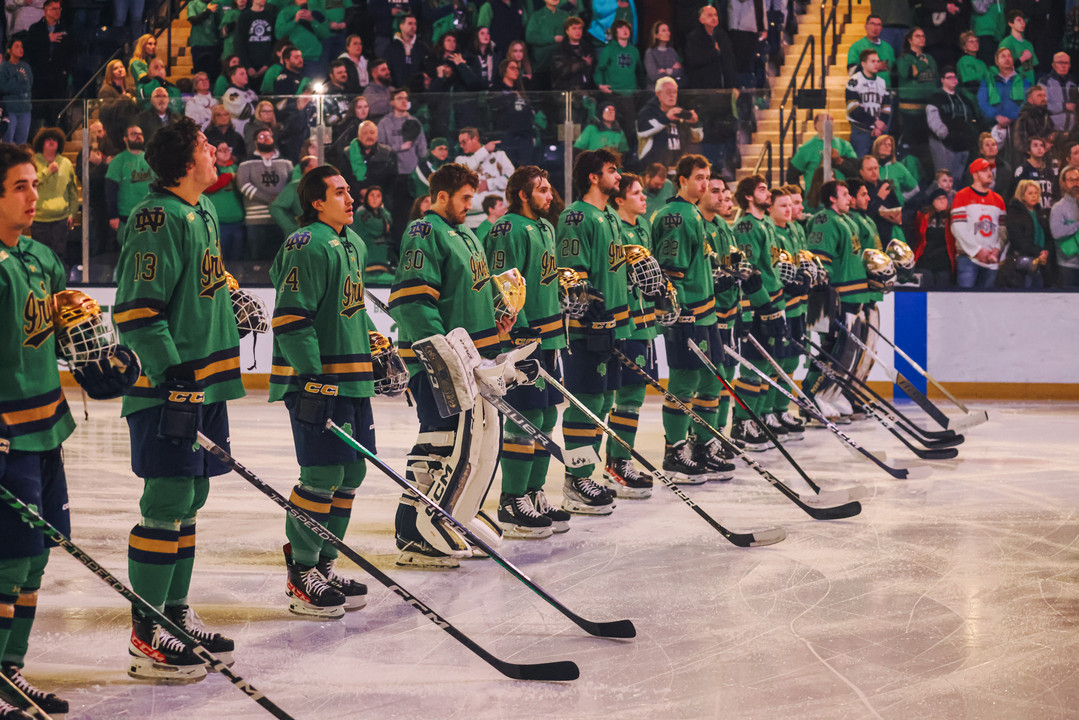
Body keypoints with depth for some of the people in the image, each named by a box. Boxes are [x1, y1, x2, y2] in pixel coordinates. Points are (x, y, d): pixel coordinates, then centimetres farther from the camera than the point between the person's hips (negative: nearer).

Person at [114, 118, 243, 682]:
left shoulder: (201, 211, 15)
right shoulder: (158, 218, -15)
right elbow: (138, 311, -20)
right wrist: (175, 380, -23)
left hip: (206, 381, 10)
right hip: (167, 388, -10)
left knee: (188, 502, 14)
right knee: (167, 507, -7)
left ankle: (177, 615, 24)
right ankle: (146, 638, -1)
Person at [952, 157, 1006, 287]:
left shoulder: (998, 199, 17)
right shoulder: (962, 196, 0)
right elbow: (958, 228, -8)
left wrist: (997, 249, -1)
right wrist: (977, 250, -11)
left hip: (991, 260, 5)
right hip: (968, 257, -5)